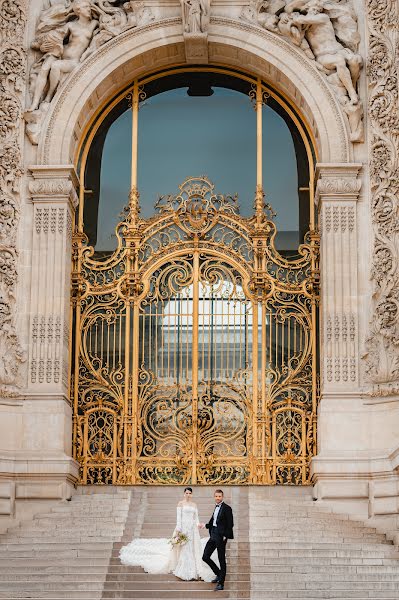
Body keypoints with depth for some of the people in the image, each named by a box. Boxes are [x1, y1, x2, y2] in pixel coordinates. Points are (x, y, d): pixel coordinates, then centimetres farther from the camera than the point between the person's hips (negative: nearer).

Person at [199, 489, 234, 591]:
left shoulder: (226, 508, -9)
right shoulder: (216, 507, 16)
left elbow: (230, 524, -12)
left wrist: (225, 536, -16)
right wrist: (205, 525, 6)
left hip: (221, 536, -8)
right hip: (213, 535, 8)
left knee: (221, 560, -1)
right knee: (205, 557, 6)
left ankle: (221, 584, 4)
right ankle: (218, 574, 25)